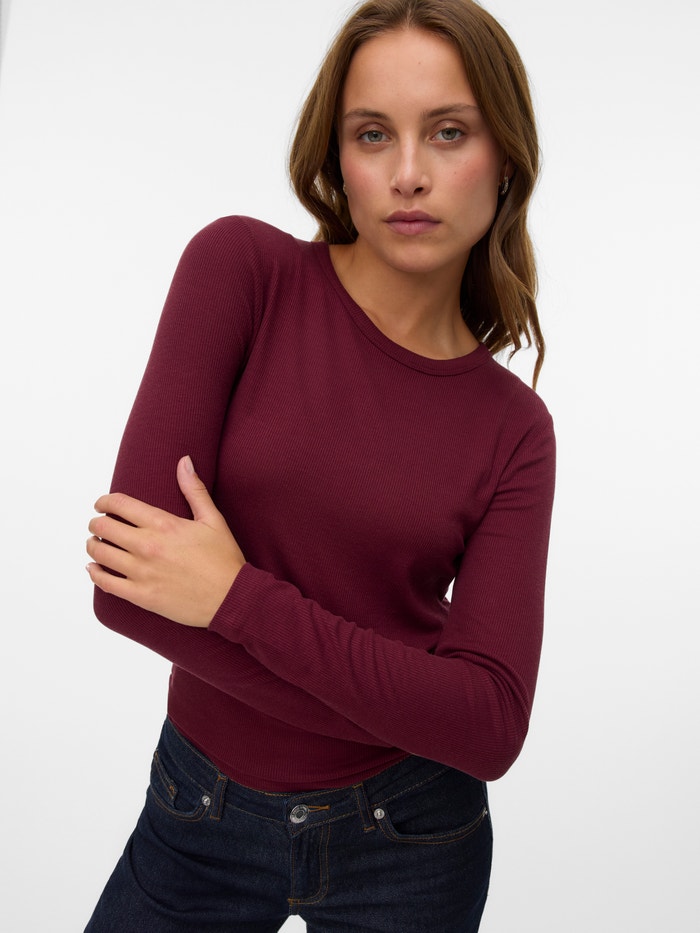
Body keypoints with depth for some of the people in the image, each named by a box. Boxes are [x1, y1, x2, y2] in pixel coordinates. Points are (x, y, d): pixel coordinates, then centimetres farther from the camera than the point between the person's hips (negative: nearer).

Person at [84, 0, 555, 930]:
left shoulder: (512, 428, -8)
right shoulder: (242, 268, -14)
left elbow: (492, 729, -15)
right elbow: (126, 580, -20)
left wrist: (239, 597, -24)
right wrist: (403, 707, -16)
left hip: (404, 841, 1)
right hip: (201, 814, 0)